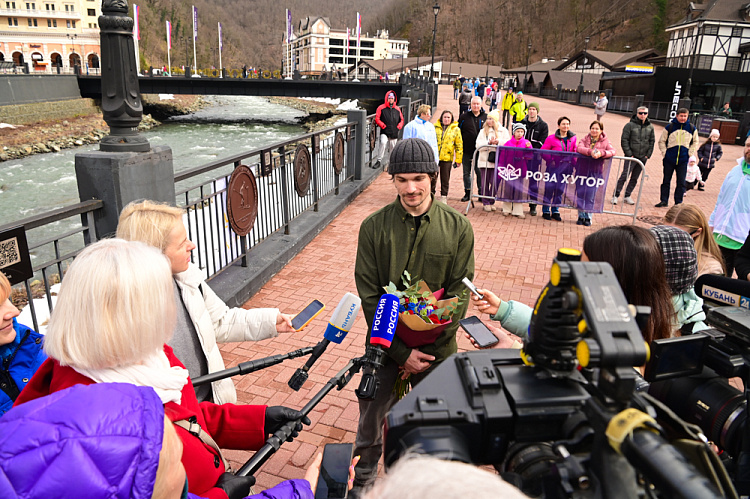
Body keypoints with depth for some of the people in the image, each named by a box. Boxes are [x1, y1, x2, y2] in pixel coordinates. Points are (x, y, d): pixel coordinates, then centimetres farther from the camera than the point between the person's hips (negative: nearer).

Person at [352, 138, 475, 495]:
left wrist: (427, 349, -13)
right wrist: (401, 352, -13)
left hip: (436, 350, 0)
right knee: (372, 417, 17)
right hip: (386, 346, 0)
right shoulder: (374, 227, -10)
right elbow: (369, 296, -9)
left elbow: (459, 294, -7)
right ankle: (362, 481, 46)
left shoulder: (457, 227, -8)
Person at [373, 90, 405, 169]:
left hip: (394, 133, 4)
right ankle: (378, 161, -17)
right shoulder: (381, 108, 2)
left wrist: (398, 127, 4)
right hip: (384, 132, -4)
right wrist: (383, 126, -11)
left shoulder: (397, 109, 13)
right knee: (383, 143, -27)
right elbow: (377, 119, 0)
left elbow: (401, 120, 20)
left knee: (393, 149, 8)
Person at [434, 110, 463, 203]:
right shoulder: (435, 127, 6)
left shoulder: (455, 129, 4)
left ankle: (444, 197, 16)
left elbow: (459, 146, 6)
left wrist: (458, 160, 1)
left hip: (447, 158, -1)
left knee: (445, 179, 6)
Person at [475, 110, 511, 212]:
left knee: (494, 182, -1)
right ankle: (485, 202, 12)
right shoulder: (483, 131, 11)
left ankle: (491, 202, 13)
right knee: (485, 182, 2)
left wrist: (498, 142, -15)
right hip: (484, 160, 1)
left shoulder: (503, 131, 10)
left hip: (497, 161, -1)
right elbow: (478, 144, -1)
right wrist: (489, 143, -14)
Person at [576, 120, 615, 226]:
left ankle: (588, 217, 7)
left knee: (590, 194, -3)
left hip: (595, 172, -1)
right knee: (580, 193, 2)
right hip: (582, 170, 1)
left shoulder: (605, 141, 6)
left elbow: (612, 151, -10)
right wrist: (590, 152, -29)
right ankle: (581, 216, 13)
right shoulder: (585, 139, 7)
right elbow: (579, 148, -12)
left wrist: (601, 153, -29)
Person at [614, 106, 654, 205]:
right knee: (624, 176, -11)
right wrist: (629, 153, -11)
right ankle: (615, 195, -4)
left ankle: (627, 196, 17)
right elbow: (624, 140, -6)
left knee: (635, 178, 8)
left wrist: (648, 154, 5)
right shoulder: (630, 125, -4)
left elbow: (652, 141, 15)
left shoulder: (650, 127, 9)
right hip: (631, 156, -5)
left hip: (643, 157, 5)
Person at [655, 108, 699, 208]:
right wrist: (664, 154, -1)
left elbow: (695, 142, 16)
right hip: (669, 159, -1)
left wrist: (690, 154, 5)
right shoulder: (669, 127, -3)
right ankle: (664, 201, 16)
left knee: (681, 183, 2)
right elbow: (661, 141, 6)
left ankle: (678, 202, 10)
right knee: (666, 181, 7)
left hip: (683, 160, 1)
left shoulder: (692, 128, 3)